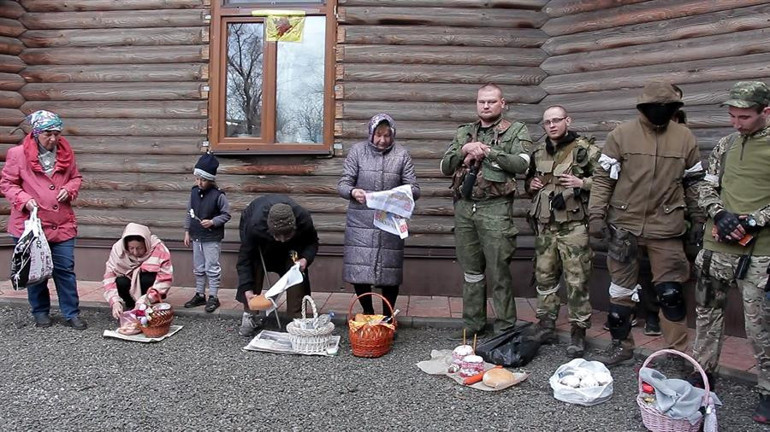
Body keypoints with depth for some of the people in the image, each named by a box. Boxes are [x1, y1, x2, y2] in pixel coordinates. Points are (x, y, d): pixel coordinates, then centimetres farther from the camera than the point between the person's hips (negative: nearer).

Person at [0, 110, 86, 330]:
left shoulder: (66, 152, 3)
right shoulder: (18, 154, -7)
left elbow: (76, 177, 16)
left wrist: (69, 190, -5)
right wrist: (24, 199, -16)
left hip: (62, 223, 2)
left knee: (65, 269, 4)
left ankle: (71, 313, 14)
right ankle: (40, 312, 28)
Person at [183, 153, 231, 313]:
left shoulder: (218, 195, -15)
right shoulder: (194, 192, 2)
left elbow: (226, 214, -9)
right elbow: (189, 213, 10)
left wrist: (212, 222, -22)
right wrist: (187, 231, 9)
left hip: (212, 239, -6)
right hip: (196, 237, 6)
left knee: (212, 268, 1)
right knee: (198, 268, 15)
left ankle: (213, 297, 10)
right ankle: (200, 295, 27)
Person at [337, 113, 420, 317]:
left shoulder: (402, 154, 4)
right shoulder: (357, 151, 3)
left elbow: (414, 189, 2)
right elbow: (342, 184, 0)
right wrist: (353, 192, -23)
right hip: (360, 222, 0)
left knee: (389, 271, 3)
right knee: (358, 270, 0)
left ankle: (387, 317, 23)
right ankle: (368, 314, 23)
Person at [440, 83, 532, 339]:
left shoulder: (516, 131, 4)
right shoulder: (464, 133, 17)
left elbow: (521, 164, -12)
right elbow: (445, 167, 11)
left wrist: (487, 151, -15)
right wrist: (464, 150, -6)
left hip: (494, 208, -4)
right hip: (464, 207, 5)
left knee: (499, 272, -1)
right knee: (470, 270, 12)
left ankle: (505, 329, 11)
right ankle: (473, 324, 23)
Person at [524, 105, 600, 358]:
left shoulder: (585, 149, -4)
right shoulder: (538, 153, 14)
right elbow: (528, 180, 28)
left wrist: (582, 183, -18)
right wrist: (531, 184, 6)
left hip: (574, 226, -5)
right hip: (544, 226, 6)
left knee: (577, 281, -2)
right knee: (544, 277, 12)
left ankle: (578, 332, 9)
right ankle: (546, 325, 26)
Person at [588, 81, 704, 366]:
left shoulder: (685, 138, 3)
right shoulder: (622, 134, -3)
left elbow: (695, 181, 12)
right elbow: (603, 177, -3)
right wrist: (596, 214, -9)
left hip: (666, 227, 1)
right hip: (624, 225, 0)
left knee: (670, 291, 4)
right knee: (621, 289, 10)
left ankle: (680, 352, 19)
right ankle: (621, 346, 25)